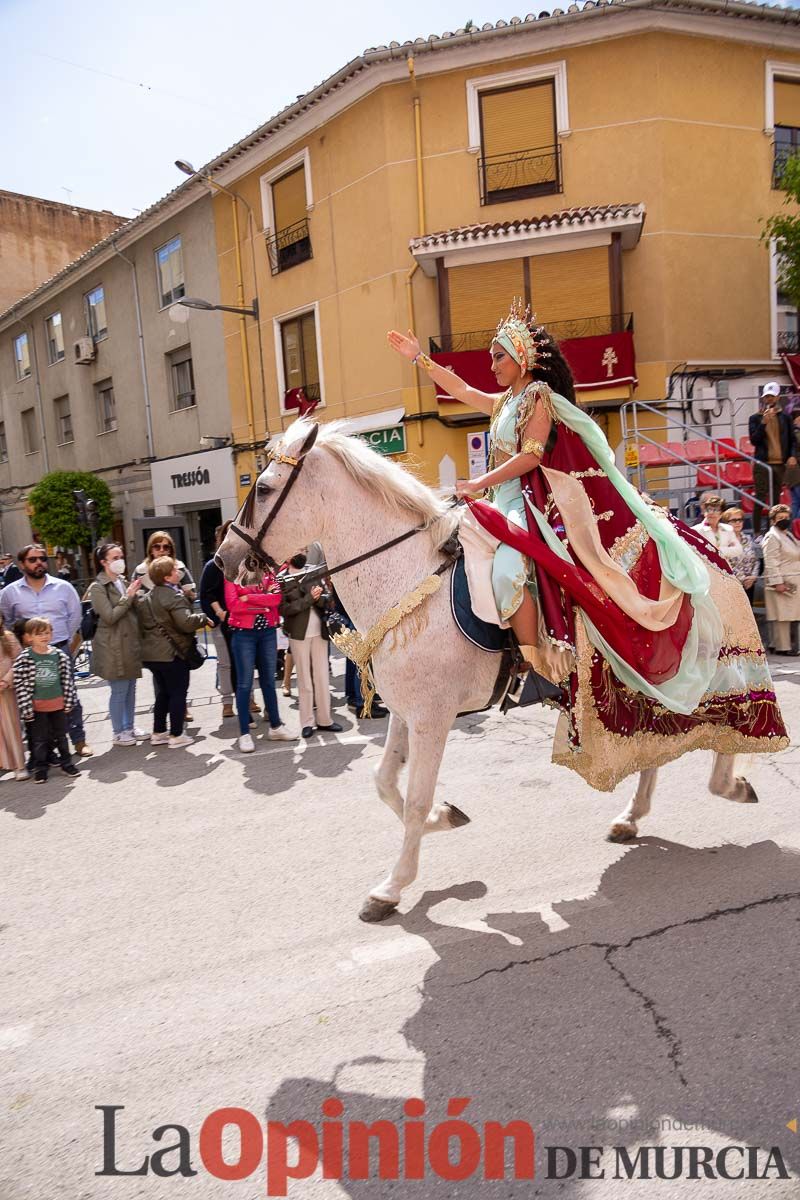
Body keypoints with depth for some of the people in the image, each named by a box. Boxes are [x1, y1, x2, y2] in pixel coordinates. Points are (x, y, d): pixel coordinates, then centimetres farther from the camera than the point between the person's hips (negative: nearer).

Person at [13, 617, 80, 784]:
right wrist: (26, 707, -13)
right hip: (37, 706, -2)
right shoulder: (23, 659, -14)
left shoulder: (60, 655, -5)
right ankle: (40, 768, 22)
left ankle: (66, 763, 28)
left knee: (61, 735, 15)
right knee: (39, 738, 9)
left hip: (58, 704, 2)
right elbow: (20, 684, -12)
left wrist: (69, 701, 1)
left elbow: (68, 680, 1)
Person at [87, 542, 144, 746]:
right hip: (114, 647, -7)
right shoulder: (98, 588, -10)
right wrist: (128, 597, -17)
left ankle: (129, 727, 27)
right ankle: (118, 733, 14)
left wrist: (135, 595, 1)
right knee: (119, 691, 0)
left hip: (130, 643, 7)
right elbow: (110, 617, -18)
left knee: (130, 688, 14)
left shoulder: (124, 582, 11)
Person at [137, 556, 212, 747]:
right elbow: (186, 622, -27)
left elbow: (143, 623, 16)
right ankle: (176, 735, 6)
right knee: (178, 694, 3)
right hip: (172, 653, -8)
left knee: (163, 694, 19)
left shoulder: (146, 597, 12)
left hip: (150, 652, 9)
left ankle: (158, 733, 24)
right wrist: (203, 618, -10)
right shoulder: (174, 595, -17)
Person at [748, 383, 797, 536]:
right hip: (762, 463, -3)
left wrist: (792, 455, -4)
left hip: (780, 463, 3)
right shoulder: (755, 418, 3)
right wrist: (764, 422, -17)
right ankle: (757, 533, -6)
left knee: (776, 499, 7)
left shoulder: (785, 417, 9)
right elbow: (754, 440, -7)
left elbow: (792, 439, 11)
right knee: (760, 499, -7)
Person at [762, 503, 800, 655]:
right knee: (782, 616, -8)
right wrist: (777, 582, -21)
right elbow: (771, 563, -16)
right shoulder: (772, 537, -9)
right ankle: (782, 647, -5)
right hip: (782, 582, -9)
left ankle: (785, 644, 13)